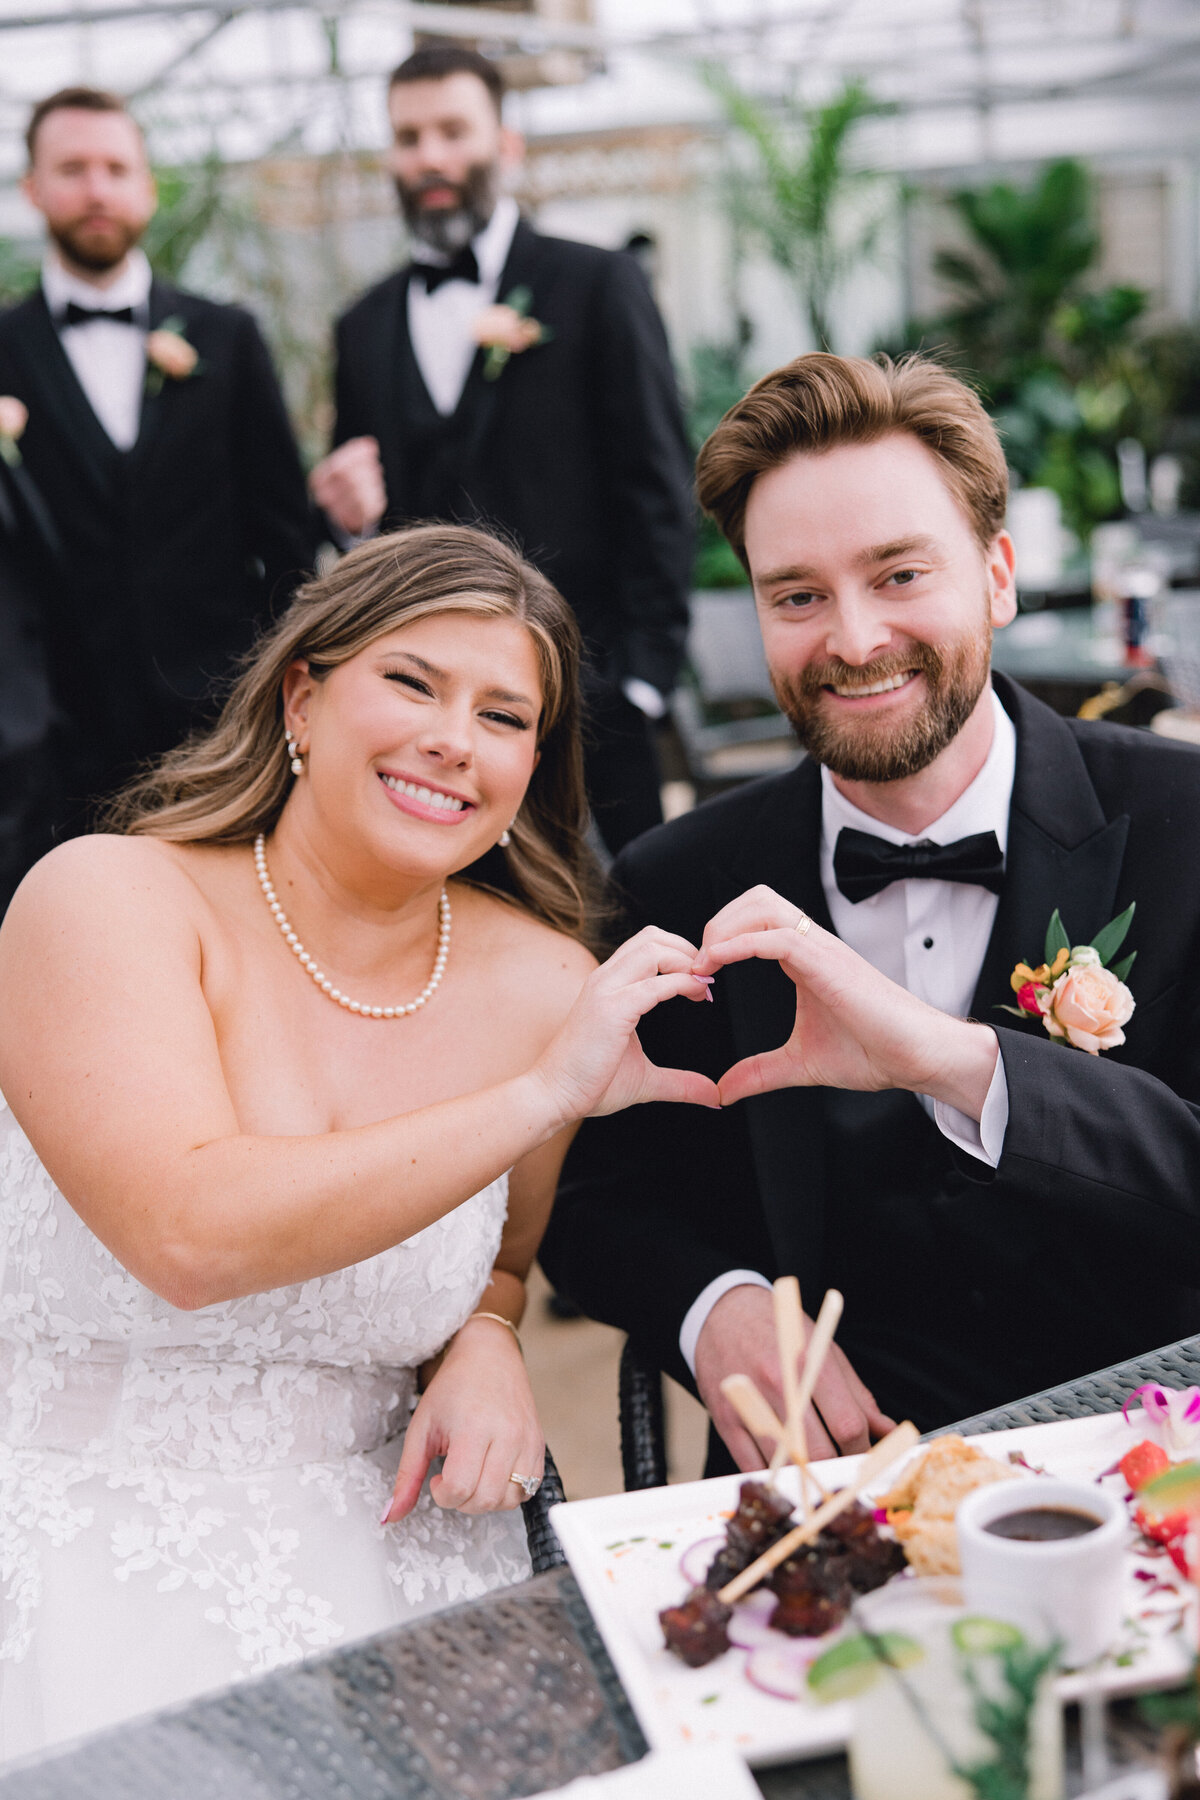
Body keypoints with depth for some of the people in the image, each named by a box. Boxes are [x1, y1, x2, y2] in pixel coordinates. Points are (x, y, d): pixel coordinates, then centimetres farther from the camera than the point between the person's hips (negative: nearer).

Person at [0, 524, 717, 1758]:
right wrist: (544, 1093, -24)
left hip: (362, 1537, 4)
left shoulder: (545, 985, 0)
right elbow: (188, 1234, -26)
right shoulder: (108, 897, -11)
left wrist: (483, 1346, -7)